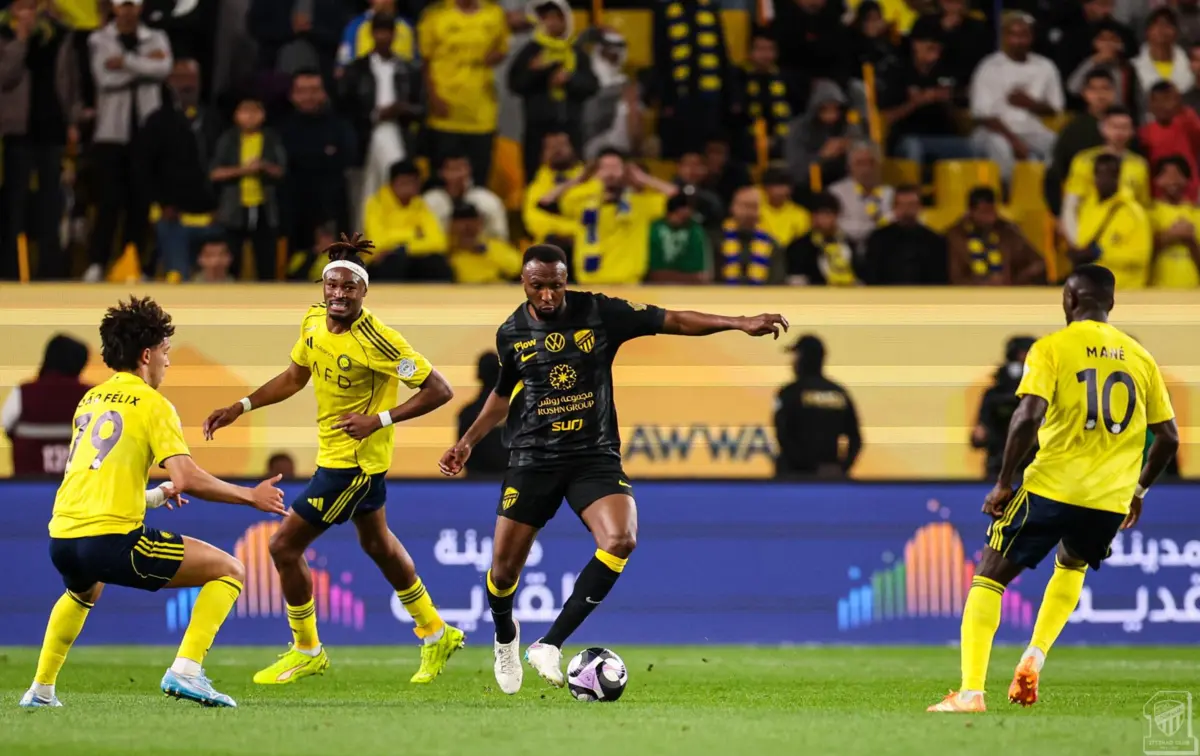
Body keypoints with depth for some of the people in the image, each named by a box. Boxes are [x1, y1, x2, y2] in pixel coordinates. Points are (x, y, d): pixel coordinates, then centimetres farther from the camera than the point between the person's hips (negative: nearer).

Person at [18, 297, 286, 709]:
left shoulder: (90, 400, 20)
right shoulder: (152, 404, -1)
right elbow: (188, 479, -12)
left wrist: (155, 496, 41)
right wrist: (251, 497, 0)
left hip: (62, 538, 7)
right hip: (114, 539, -7)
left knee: (84, 591, 43)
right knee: (229, 570, 2)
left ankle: (41, 690, 36)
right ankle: (185, 671, -12)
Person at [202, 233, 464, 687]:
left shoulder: (375, 341, -26)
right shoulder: (313, 323, -3)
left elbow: (439, 390, -22)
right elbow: (294, 377, 14)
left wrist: (380, 419, -26)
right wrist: (241, 407, 5)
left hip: (352, 461, -9)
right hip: (335, 456, 9)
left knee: (284, 546, -6)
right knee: (377, 544, 25)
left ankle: (306, 652, 12)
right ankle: (435, 634, 41)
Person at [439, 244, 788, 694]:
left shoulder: (599, 313, -6)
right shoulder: (511, 334, 2)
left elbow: (671, 320, -7)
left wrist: (739, 323, -16)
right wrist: (467, 443, 10)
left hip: (595, 458, -1)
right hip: (533, 460, 1)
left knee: (621, 540, -28)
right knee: (504, 567, -2)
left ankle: (549, 646, -22)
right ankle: (505, 637, 35)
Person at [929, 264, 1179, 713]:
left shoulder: (1052, 348, -4)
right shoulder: (1140, 358, 10)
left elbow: (1029, 415, -18)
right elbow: (1168, 437, 11)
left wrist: (1003, 483, -9)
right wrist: (1139, 490, 25)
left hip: (1052, 487, -4)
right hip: (1111, 499, 4)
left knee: (989, 577, 6)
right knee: (1072, 565, 34)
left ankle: (971, 691, -10)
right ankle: (1034, 658, 14)